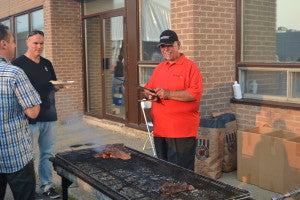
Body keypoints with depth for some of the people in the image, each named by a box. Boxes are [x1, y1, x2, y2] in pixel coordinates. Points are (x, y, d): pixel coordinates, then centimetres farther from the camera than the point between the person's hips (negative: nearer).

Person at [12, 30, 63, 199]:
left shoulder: (47, 63, 14)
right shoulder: (18, 63, -5)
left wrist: (57, 86, -2)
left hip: (49, 117, 6)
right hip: (29, 118, -5)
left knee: (48, 154, 12)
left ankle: (47, 186, 24)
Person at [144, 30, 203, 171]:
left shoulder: (190, 67, -6)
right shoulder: (159, 68, 16)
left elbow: (195, 93, -17)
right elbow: (148, 88, 21)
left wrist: (169, 94, -21)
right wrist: (150, 95, -3)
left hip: (182, 132, -7)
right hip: (160, 129, 7)